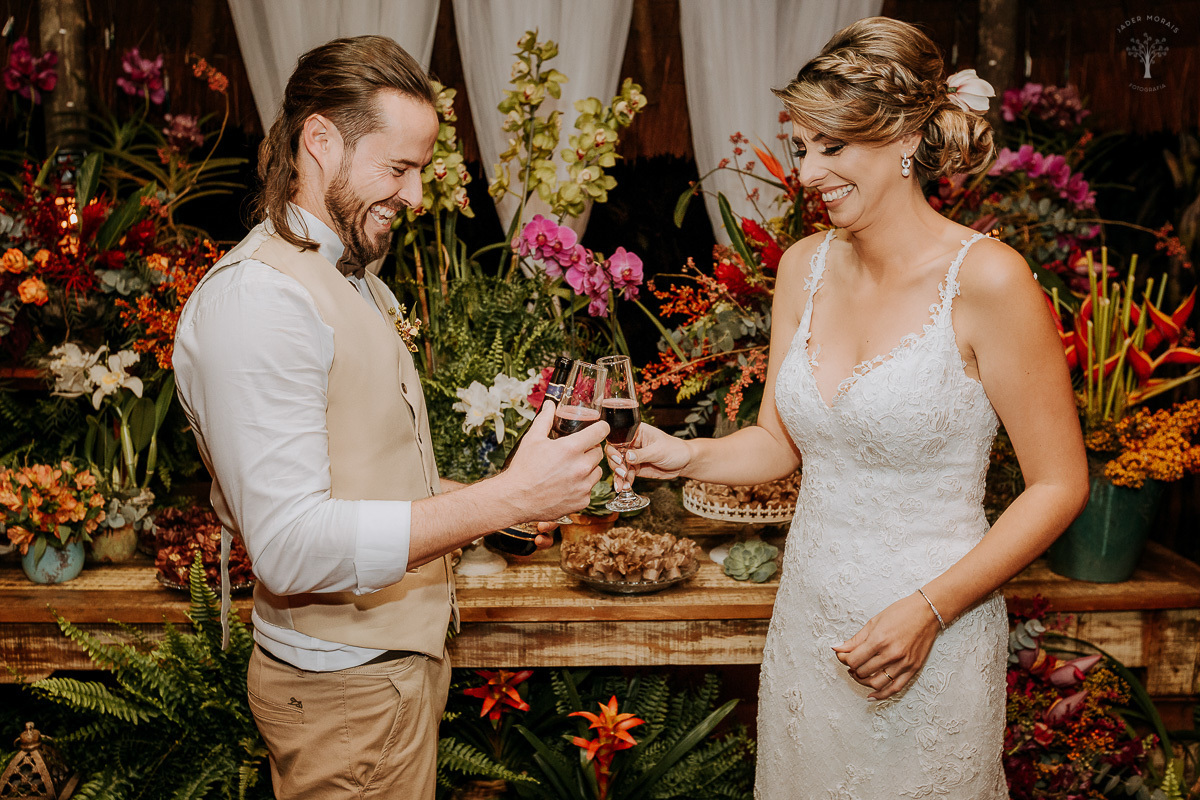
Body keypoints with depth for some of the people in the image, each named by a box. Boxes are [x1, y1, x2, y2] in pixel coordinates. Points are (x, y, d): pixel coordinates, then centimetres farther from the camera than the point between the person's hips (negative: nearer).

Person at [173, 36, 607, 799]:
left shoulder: (356, 284, 13)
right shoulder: (256, 297, -21)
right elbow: (292, 546, -28)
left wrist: (500, 500, 7)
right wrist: (506, 497, -30)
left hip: (401, 655, 9)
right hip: (347, 686, -9)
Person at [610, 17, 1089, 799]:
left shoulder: (986, 279, -16)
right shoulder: (806, 266, 2)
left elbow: (1059, 484, -11)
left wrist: (930, 609, -17)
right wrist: (684, 455, -9)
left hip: (930, 644, -5)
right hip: (806, 625, 5)